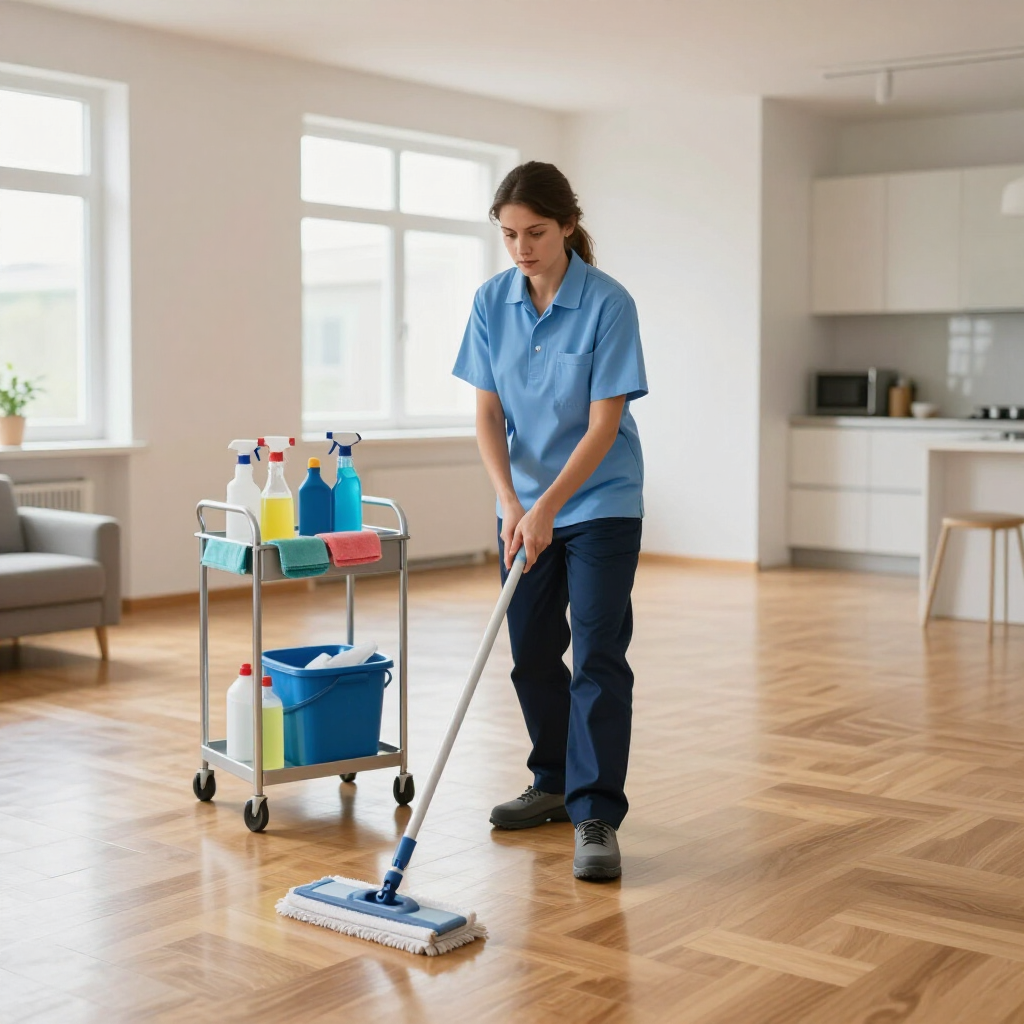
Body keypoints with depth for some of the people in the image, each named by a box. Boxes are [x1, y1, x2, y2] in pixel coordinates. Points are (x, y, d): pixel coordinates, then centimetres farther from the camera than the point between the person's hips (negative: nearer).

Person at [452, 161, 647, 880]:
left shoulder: (608, 304, -18)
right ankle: (555, 784, 31)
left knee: (598, 656, -8)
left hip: (600, 502, -5)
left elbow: (604, 425, -19)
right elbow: (488, 414, -4)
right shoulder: (492, 302, -4)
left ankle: (596, 819, -4)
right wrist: (511, 503, -17)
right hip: (526, 502, 5)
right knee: (532, 652, 12)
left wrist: (546, 509, -26)